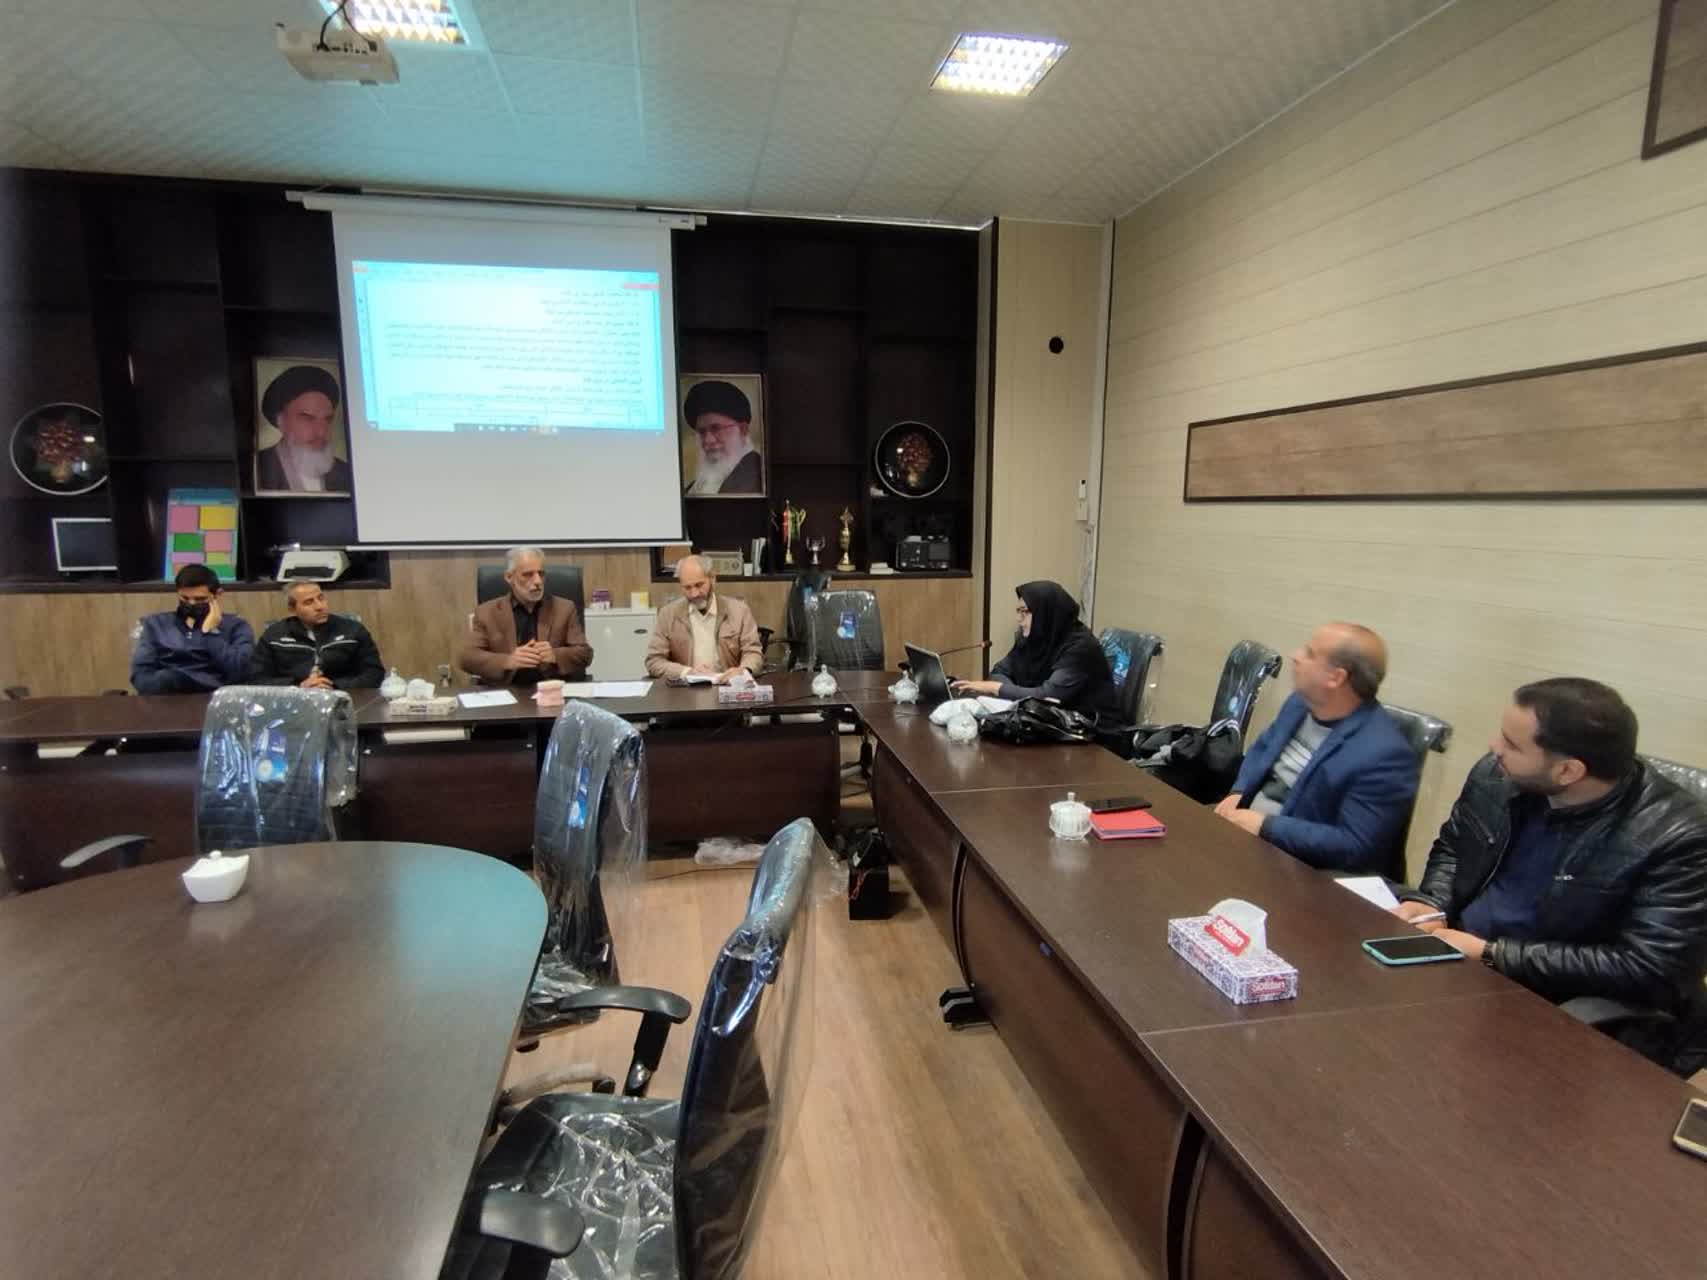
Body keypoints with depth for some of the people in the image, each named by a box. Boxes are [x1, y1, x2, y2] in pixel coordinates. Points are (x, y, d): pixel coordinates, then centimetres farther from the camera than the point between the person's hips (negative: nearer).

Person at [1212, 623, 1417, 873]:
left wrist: (1266, 826, -23)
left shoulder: (1384, 755, -24)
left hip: (1300, 867, -7)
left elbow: (1354, 847, -24)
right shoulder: (1302, 702, 0)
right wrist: (1238, 793, -2)